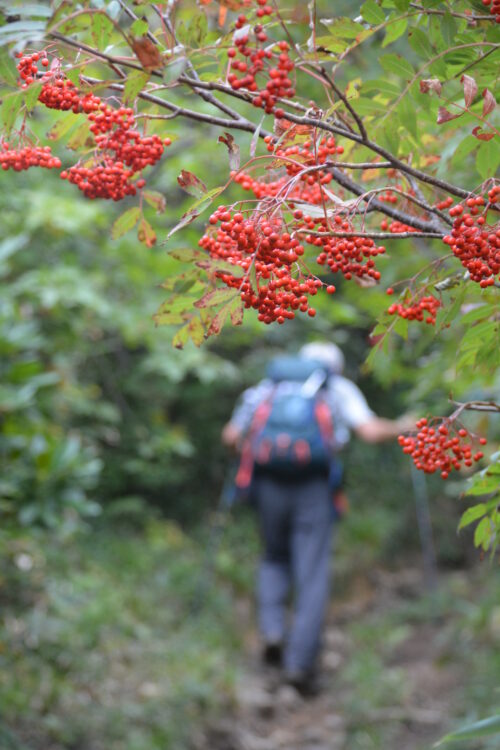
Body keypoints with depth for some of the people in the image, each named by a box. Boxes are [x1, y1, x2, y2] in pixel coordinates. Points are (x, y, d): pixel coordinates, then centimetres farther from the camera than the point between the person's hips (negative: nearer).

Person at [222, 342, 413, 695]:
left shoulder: (269, 386, 22)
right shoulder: (340, 388, 15)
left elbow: (231, 436, 17)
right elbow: (371, 431, 0)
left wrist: (255, 450, 37)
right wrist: (402, 427, 19)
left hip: (269, 483, 3)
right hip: (314, 484, -3)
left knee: (275, 558, 24)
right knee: (312, 575, 2)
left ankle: (273, 630, 4)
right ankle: (299, 662, -2)